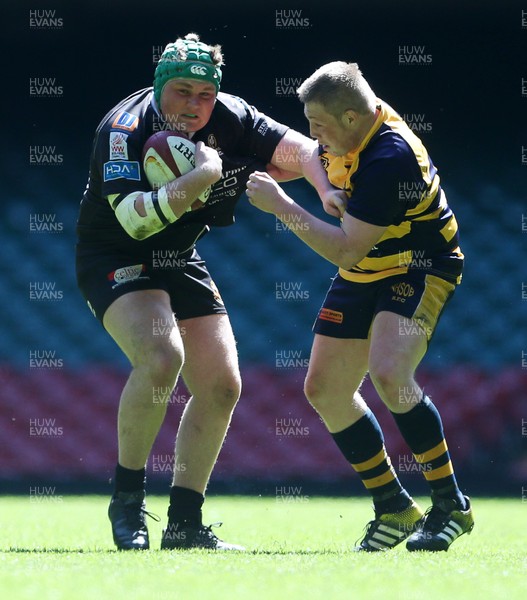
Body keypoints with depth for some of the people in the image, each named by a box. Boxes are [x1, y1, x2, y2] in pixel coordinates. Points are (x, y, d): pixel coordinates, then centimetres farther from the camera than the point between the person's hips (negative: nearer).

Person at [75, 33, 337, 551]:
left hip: (180, 261, 7)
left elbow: (300, 149, -5)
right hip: (115, 260, -7)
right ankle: (126, 498, -15)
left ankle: (184, 523, 11)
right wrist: (203, 176, -45)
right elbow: (135, 219, -37)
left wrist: (326, 190, -25)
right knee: (162, 356, -31)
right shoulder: (123, 130, -26)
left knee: (222, 386, 1)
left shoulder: (230, 120, -9)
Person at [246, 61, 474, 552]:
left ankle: (451, 505, -16)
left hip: (419, 268, -9)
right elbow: (311, 156, 23)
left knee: (388, 374, -30)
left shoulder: (390, 158, -31)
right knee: (324, 389, 4)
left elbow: (345, 251, -29)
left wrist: (280, 206, -26)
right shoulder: (343, 136, -5)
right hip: (365, 270, 9)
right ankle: (394, 510, 16)